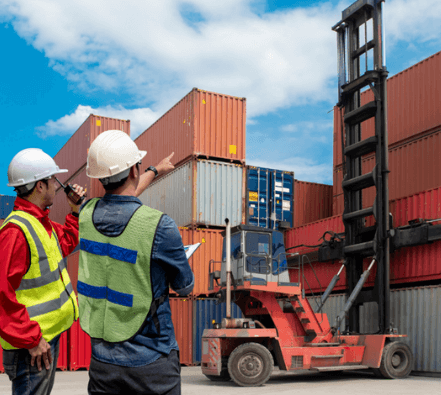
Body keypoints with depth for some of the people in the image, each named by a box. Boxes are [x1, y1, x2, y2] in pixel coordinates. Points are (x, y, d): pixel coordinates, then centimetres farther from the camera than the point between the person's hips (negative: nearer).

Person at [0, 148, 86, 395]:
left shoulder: (42, 223, 9)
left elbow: (66, 243, 30)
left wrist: (76, 212, 17)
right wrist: (31, 339, -23)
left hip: (49, 334, 10)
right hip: (30, 346, -10)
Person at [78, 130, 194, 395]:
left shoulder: (87, 214, -4)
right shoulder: (159, 226, -21)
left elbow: (122, 198, 21)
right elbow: (186, 288, -5)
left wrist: (156, 170, 37)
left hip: (102, 360, 5)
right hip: (151, 364, -5)